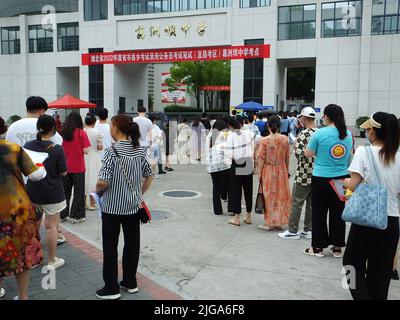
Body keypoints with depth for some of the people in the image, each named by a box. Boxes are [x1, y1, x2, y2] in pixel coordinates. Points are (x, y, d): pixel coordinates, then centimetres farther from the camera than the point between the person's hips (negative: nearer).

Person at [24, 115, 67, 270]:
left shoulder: (28, 145, -3)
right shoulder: (56, 149, -16)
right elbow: (63, 172, -11)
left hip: (32, 191, 5)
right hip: (52, 193, -4)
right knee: (51, 225, 6)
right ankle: (52, 261, 16)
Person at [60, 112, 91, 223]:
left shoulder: (63, 132, -2)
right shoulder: (81, 133, -11)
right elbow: (85, 151, -13)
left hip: (65, 166, 4)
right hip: (78, 167, -4)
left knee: (65, 191, 16)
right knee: (78, 192, 8)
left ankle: (62, 214, 22)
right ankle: (75, 215, 11)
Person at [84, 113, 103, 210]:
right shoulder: (97, 132, -11)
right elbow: (100, 147, -8)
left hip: (83, 158, 3)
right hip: (94, 158, -3)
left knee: (84, 179, 12)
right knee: (93, 178, 6)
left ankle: (84, 203, 20)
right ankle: (92, 204, 12)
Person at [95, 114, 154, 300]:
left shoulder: (112, 151, -17)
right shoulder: (140, 150, 1)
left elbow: (103, 182, -22)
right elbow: (149, 176, 7)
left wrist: (97, 190, -1)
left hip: (113, 207, -5)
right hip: (134, 206, 6)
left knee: (110, 246, 7)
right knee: (132, 243, 14)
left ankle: (111, 288, 14)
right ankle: (130, 283, 26)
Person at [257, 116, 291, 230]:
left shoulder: (265, 140, -12)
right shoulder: (285, 139, -3)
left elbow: (261, 159, -11)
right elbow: (287, 157, 5)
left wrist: (260, 173, -3)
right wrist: (287, 170, 16)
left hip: (268, 171, -3)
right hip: (281, 170, 3)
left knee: (269, 196, 6)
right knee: (281, 195, 12)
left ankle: (269, 223, 12)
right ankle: (279, 222, 21)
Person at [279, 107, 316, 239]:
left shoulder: (304, 134, -16)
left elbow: (298, 153, -20)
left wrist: (295, 145, -2)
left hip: (303, 175, -7)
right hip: (317, 174, 7)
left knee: (297, 203, 1)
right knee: (311, 203, 12)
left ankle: (293, 231, 7)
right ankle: (308, 230, 19)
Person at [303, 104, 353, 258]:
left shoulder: (320, 133, -12)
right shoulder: (348, 134, 3)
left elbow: (308, 154, -4)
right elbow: (350, 155, 15)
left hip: (321, 178, -4)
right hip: (342, 177, 4)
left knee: (319, 213, 6)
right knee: (338, 213, 12)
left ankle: (318, 247, 15)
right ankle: (337, 247, 21)